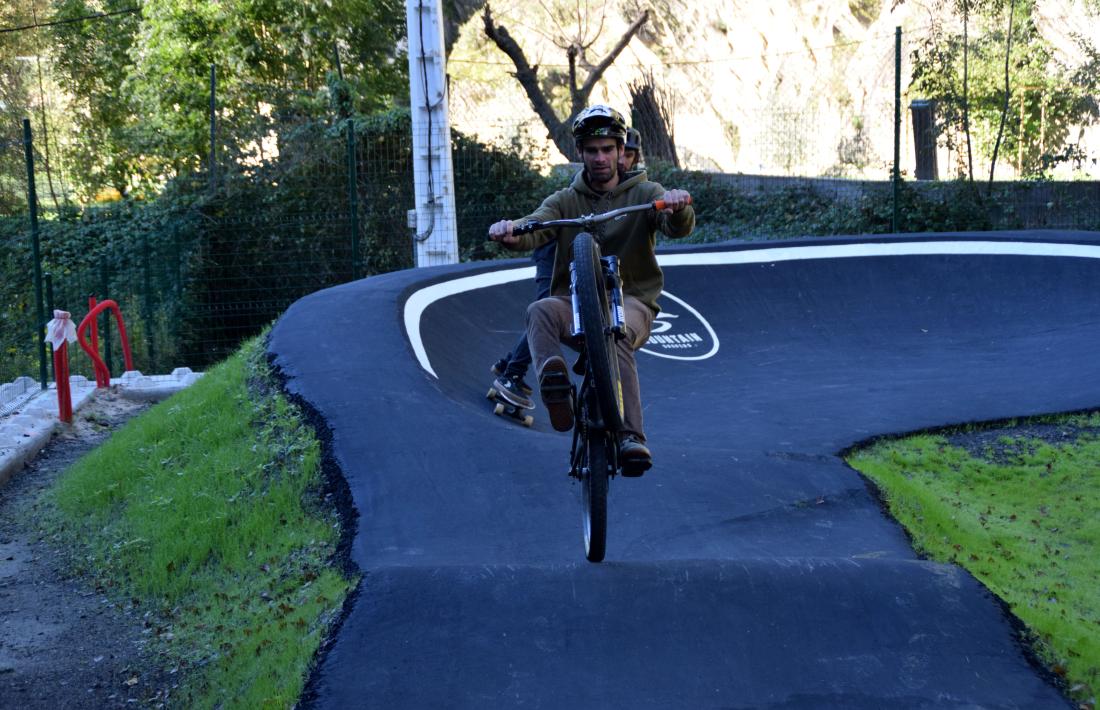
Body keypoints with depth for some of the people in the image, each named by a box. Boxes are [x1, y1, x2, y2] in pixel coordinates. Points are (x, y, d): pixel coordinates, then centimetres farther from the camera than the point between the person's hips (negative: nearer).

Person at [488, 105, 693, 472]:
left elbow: (678, 228, -12)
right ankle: (554, 384, -56)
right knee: (540, 311, -32)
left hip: (631, 300, -2)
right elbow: (536, 227, -9)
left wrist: (678, 208, -38)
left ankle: (631, 437, -39)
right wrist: (512, 232, -34)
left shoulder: (644, 193, 7)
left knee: (614, 333, -37)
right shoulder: (565, 201, 11)